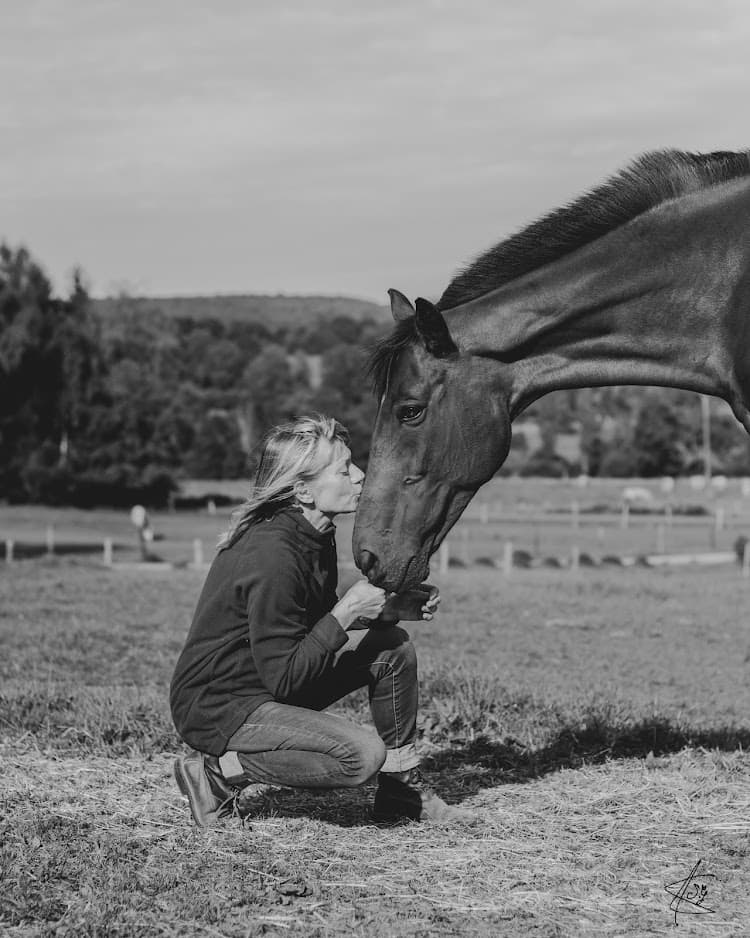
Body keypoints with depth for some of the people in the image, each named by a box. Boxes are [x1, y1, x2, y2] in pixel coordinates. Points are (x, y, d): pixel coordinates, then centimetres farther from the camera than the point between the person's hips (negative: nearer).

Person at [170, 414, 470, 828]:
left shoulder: (315, 534, 3)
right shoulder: (272, 555, -27)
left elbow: (321, 625, 17)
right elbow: (282, 678, -26)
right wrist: (347, 612, -22)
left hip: (271, 674, 10)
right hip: (217, 707, -10)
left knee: (393, 646, 5)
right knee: (362, 754, -25)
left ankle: (401, 791, 16)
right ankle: (216, 772, -9)